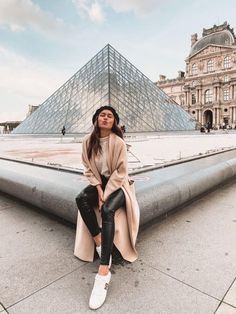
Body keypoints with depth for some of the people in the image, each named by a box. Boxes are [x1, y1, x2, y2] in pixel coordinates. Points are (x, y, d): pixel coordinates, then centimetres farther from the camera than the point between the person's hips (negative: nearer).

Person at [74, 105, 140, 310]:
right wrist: (99, 189, -12)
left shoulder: (118, 142, -16)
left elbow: (120, 172, -14)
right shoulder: (89, 141, -4)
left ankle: (104, 273, -30)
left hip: (118, 184, -4)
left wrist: (106, 194, -19)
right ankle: (99, 244, -14)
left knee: (107, 210, -32)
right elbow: (89, 168, 0)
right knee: (81, 199, -26)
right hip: (99, 182, 5)